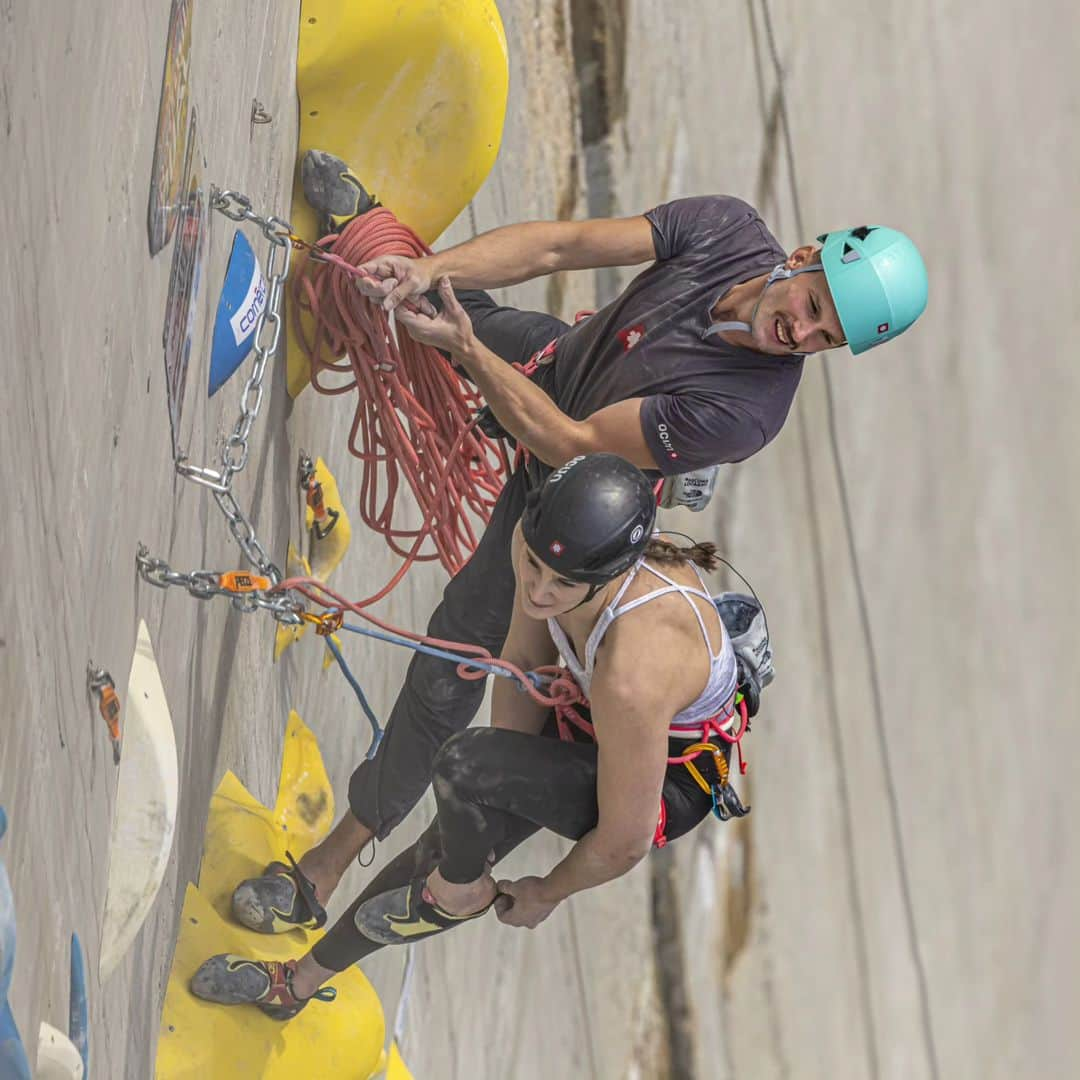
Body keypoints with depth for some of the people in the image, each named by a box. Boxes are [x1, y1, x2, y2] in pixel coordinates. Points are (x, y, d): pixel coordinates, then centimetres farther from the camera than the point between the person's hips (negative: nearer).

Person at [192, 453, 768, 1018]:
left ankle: (458, 893, 6)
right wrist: (503, 792, -3)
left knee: (463, 764, -27)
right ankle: (303, 980, 37)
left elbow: (624, 842, -28)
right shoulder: (540, 540, -25)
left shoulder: (631, 679, -43)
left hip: (673, 779, -7)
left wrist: (547, 894, -9)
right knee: (445, 844, 13)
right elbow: (523, 664, -4)